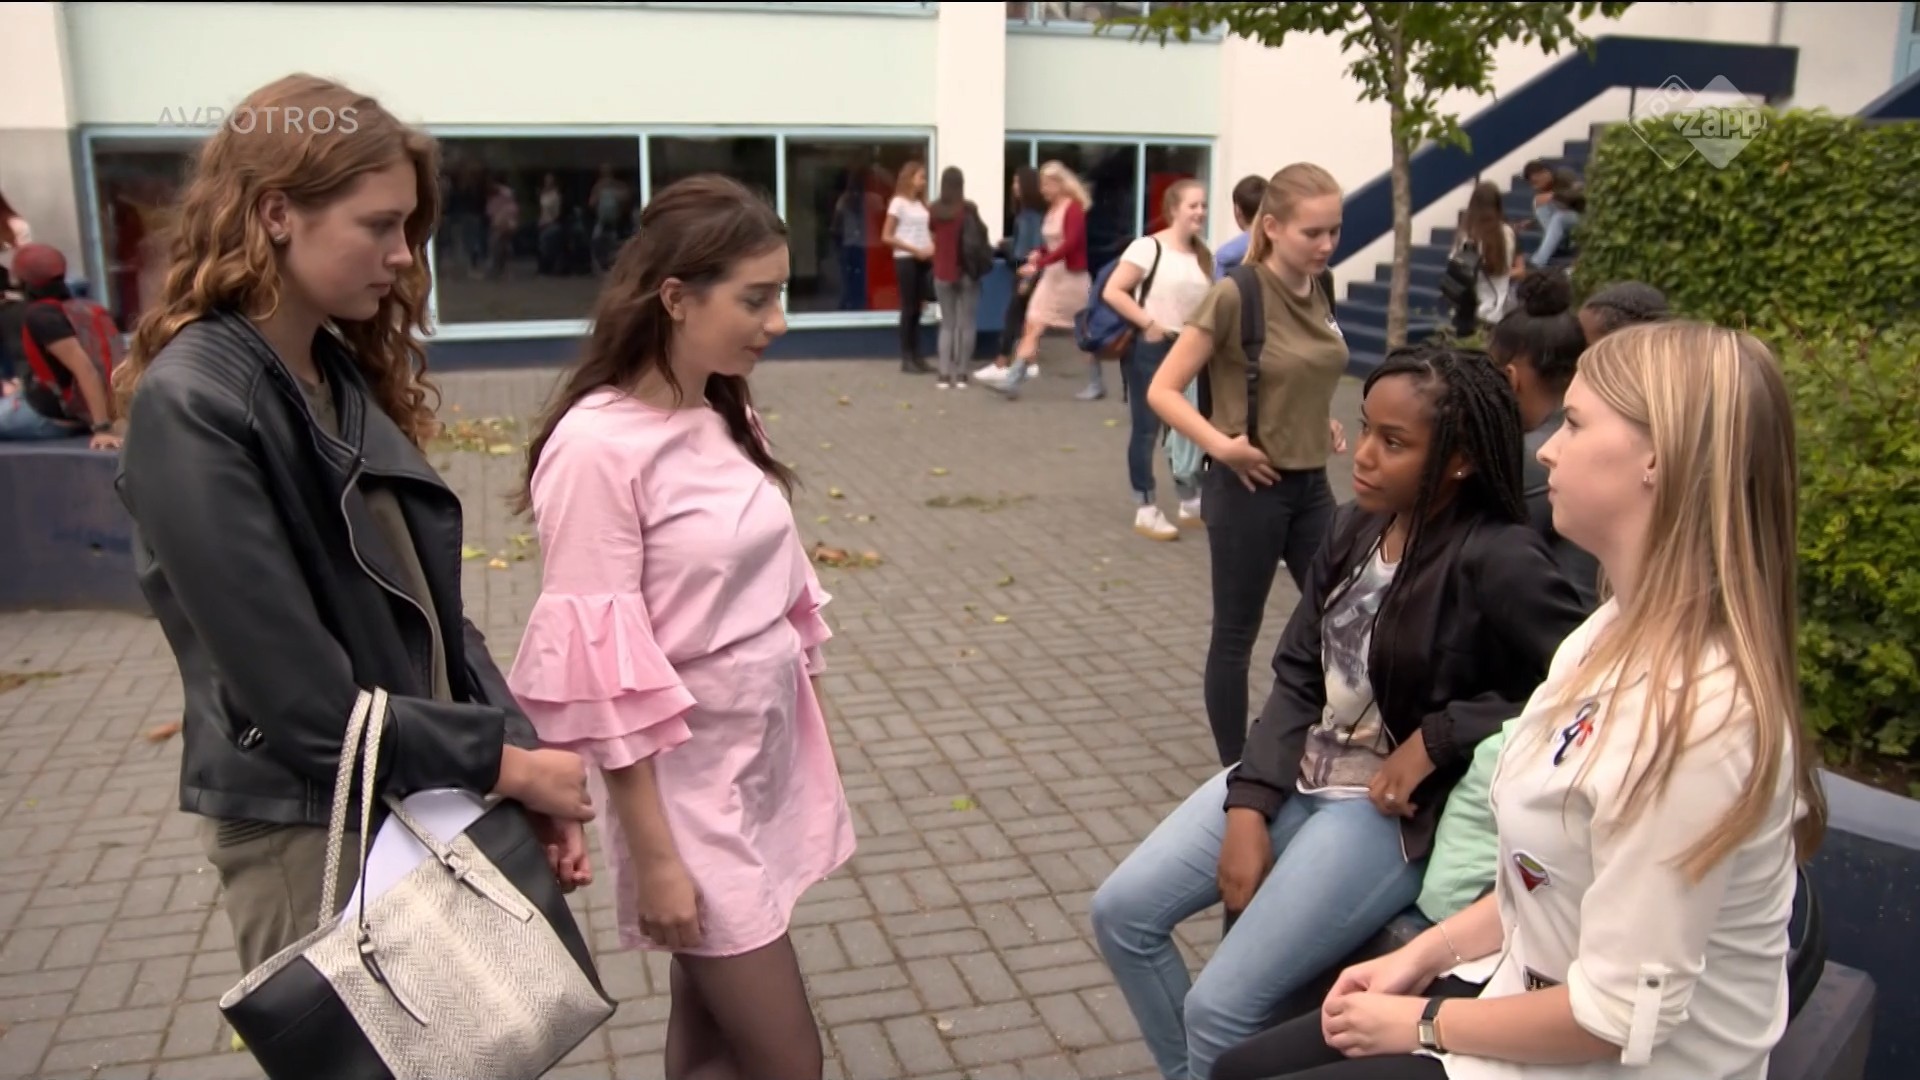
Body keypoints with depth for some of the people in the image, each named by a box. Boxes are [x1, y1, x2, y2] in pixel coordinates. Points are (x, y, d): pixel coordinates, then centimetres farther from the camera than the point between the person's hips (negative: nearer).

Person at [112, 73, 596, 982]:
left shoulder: (346, 374, 5)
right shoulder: (190, 408, -19)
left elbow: (431, 611, 6)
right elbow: (302, 698, -23)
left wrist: (521, 759, -4)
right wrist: (506, 761, -14)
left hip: (425, 802, 7)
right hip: (308, 833, -7)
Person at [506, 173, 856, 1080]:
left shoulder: (726, 419, 4)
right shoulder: (599, 447, -20)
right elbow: (604, 677, -19)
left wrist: (803, 750, 15)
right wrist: (656, 856, -16)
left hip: (766, 758, 7)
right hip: (689, 782, -7)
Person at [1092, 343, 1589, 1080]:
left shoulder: (1498, 562, -19)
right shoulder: (1357, 527, 2)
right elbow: (1297, 677, 2)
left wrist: (1438, 735, -21)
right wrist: (1250, 806, -8)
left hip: (1392, 810, -7)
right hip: (1297, 771, 7)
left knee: (1219, 1010, -12)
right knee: (1122, 912, 2)